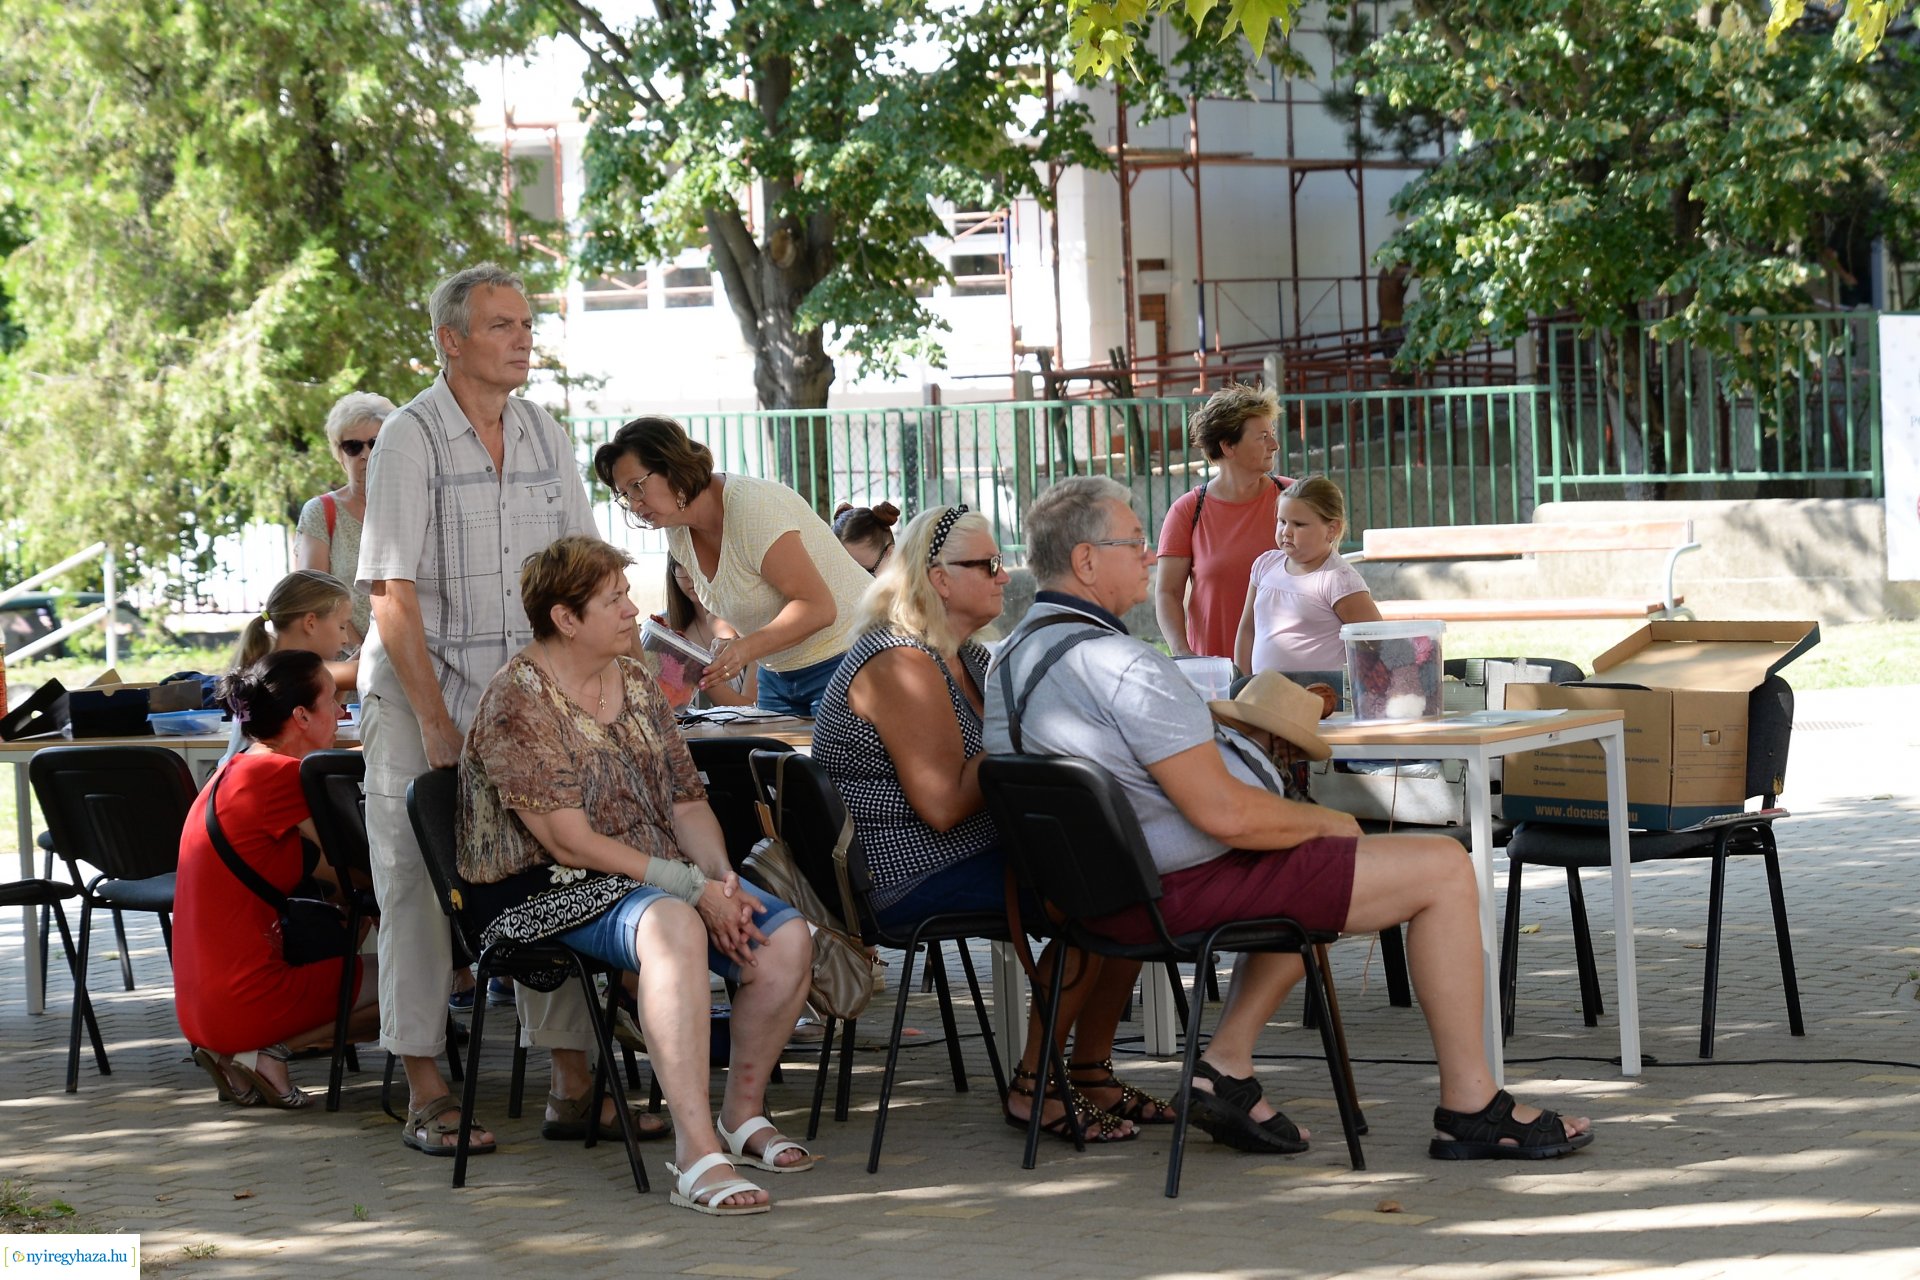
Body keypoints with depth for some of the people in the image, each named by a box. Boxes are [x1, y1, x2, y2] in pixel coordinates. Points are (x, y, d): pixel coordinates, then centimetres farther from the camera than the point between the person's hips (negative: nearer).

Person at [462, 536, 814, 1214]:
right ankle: (696, 1153, -42)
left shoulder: (635, 684, 13)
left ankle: (743, 1111, 5)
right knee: (672, 925, -38)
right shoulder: (516, 702, -12)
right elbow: (570, 841, -18)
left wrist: (722, 877, -9)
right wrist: (693, 888, -21)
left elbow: (686, 801, 13)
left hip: (657, 875, 8)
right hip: (551, 891, -7)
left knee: (786, 937, -16)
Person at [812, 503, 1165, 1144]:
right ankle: (1033, 1086, -11)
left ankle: (1093, 1072, 7)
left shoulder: (966, 657, 16)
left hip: (970, 852, 10)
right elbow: (944, 805, -24)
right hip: (905, 874, -10)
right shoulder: (900, 664, -17)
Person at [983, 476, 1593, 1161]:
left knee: (1313, 871, 35)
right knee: (1444, 868, -4)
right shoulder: (1122, 665, -23)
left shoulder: (1011, 660, 9)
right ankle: (1470, 1108, 1)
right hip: (1183, 891, -10)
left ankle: (1226, 1064, 18)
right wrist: (1324, 820, -6)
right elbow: (1222, 811, -25)